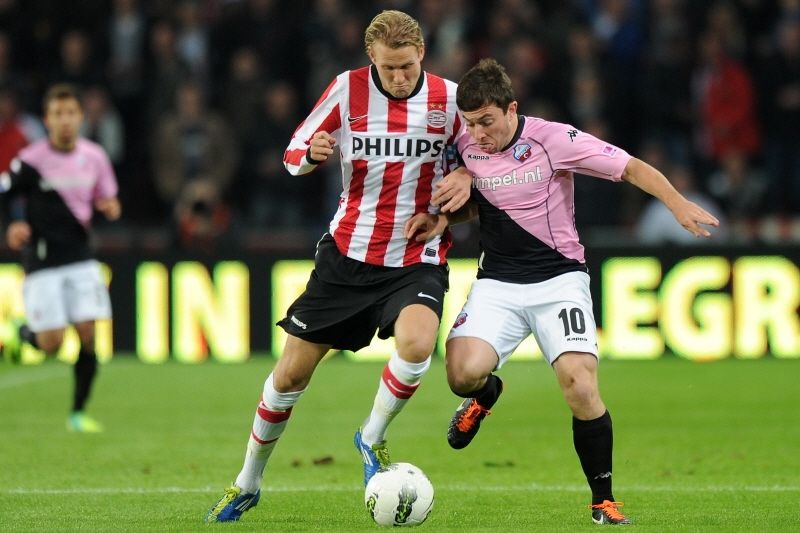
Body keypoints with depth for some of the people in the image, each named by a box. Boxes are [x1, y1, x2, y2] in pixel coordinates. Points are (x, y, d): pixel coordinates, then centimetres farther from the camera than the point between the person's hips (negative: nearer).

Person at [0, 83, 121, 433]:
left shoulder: (94, 157, 2)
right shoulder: (30, 161, -11)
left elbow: (106, 199, 15)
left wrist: (109, 207, -8)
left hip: (80, 257, 3)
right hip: (41, 260, -3)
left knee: (88, 334, -6)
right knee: (51, 344, -7)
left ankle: (78, 413, 7)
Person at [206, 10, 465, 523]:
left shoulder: (448, 97, -7)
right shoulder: (348, 88, -6)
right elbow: (294, 154, 2)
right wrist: (309, 154, -22)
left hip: (418, 261, -1)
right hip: (348, 253, 1)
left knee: (416, 345, -32)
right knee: (291, 373, 3)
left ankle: (372, 438, -2)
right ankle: (248, 483, 25)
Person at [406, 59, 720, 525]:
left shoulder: (554, 140, -12)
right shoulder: (466, 146, 1)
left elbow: (631, 168, -10)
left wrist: (678, 204, -24)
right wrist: (441, 218, -1)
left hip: (560, 280, -3)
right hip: (498, 283, 3)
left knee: (580, 385, -21)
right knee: (463, 372, -23)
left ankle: (604, 502, -4)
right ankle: (486, 394, 18)